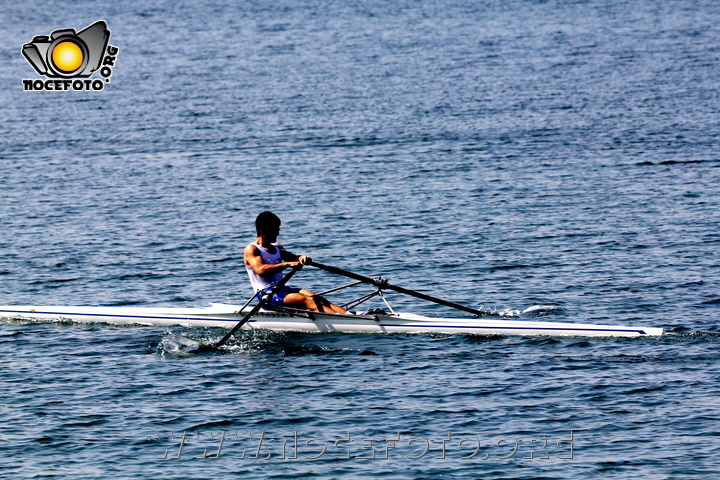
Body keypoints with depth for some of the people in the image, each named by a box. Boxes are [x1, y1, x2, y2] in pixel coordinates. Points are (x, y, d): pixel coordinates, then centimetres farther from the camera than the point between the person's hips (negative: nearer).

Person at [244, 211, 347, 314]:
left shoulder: (276, 247, 22)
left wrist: (301, 258, -17)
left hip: (282, 290, 8)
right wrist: (287, 264, -31)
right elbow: (261, 270, -23)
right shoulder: (251, 249, -5)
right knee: (308, 301, -28)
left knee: (317, 299, -17)